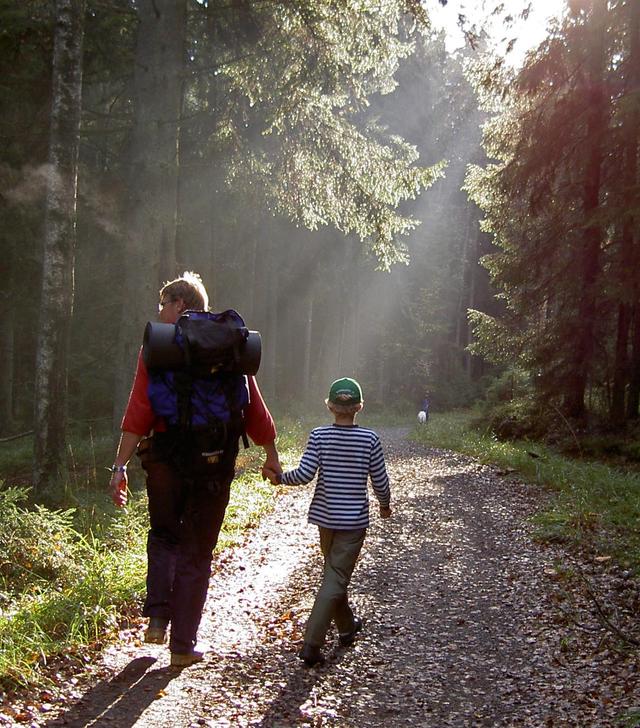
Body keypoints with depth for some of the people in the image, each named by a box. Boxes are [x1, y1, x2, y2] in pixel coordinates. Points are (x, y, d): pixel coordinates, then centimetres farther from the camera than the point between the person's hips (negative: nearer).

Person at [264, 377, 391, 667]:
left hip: (325, 516, 3)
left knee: (334, 573, 21)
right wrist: (385, 505, 16)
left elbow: (304, 474, -13)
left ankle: (347, 626, 38)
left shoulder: (319, 435, -6)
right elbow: (380, 480, -2)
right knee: (335, 579, -2)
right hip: (354, 520, -3)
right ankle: (311, 644, -10)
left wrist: (279, 477, 3)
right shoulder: (369, 439, -8)